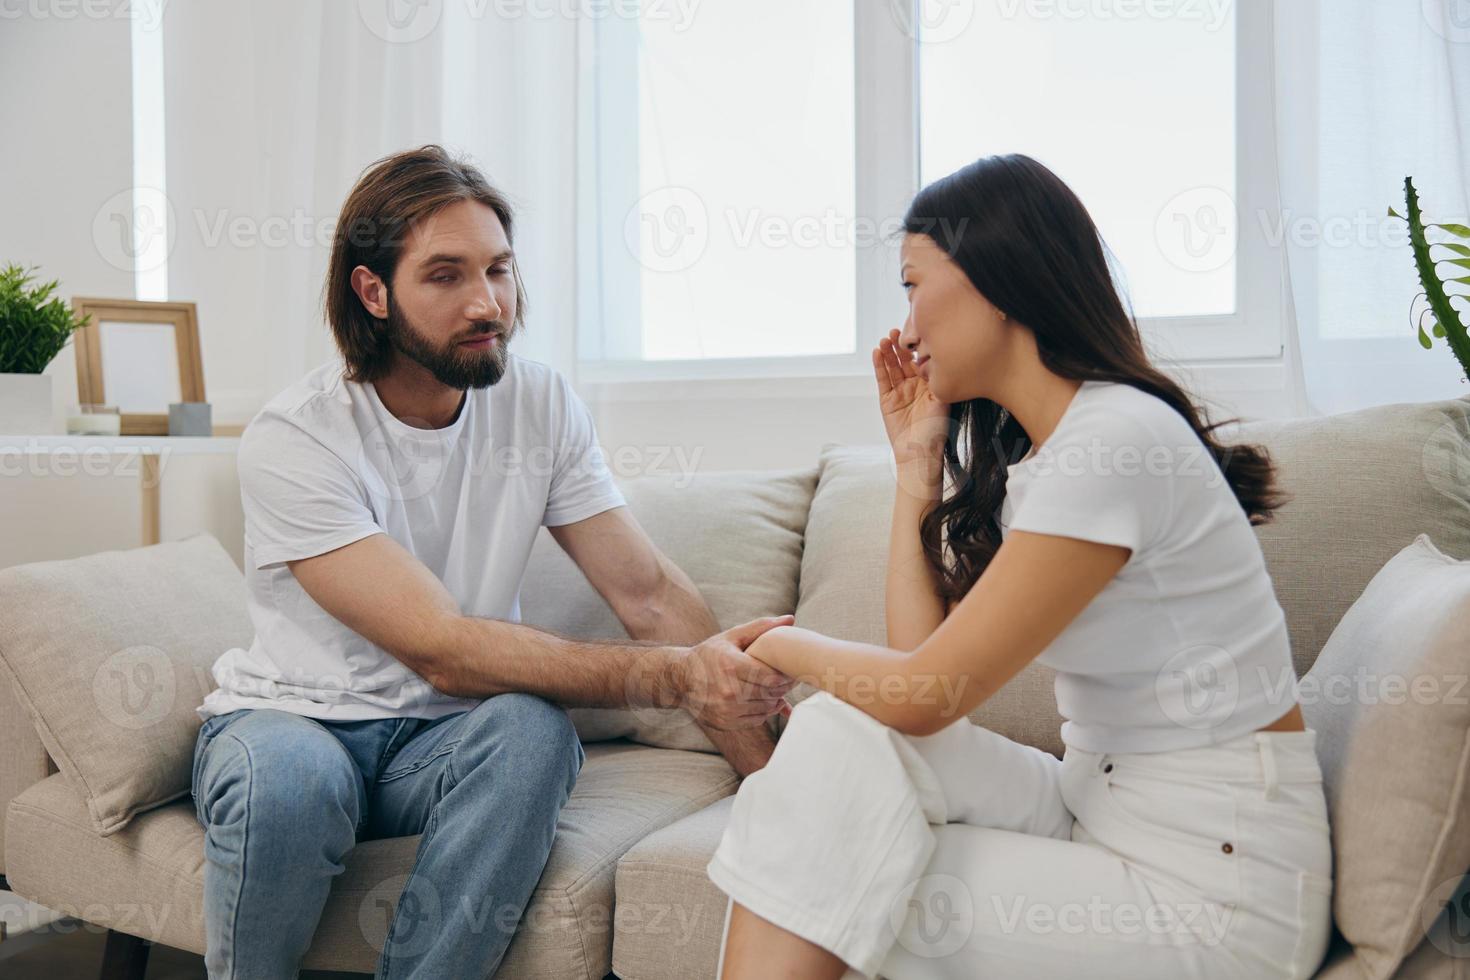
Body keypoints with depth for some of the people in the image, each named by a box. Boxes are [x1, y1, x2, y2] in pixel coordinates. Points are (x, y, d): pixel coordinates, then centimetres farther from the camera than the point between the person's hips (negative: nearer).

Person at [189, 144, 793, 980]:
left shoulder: (540, 402, -3)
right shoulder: (292, 441, -18)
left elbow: (649, 591, -5)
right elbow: (442, 652, -25)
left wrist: (766, 769, -15)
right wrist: (676, 676, -29)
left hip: (445, 734, 3)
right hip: (291, 718, -2)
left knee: (533, 731, -31)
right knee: (286, 777, -36)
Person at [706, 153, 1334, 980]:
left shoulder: (1115, 438, -20)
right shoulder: (1017, 454, 9)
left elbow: (926, 695, -20)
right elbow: (923, 668, 0)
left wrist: (787, 645, -1)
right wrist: (917, 464, 3)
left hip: (1216, 880, -8)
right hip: (1096, 806, 8)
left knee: (841, 901, -14)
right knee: (839, 733, -12)